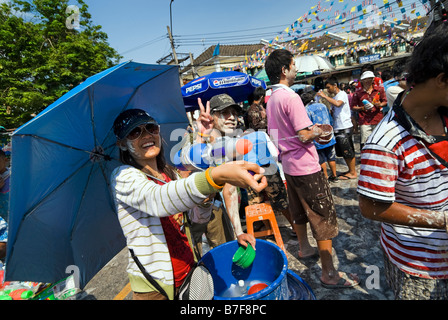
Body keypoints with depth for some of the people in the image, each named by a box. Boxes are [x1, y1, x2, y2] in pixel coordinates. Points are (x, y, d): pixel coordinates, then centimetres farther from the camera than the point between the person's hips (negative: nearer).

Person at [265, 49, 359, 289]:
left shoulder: (271, 100, 9)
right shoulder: (290, 97, -19)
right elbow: (304, 136, -23)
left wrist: (311, 130, 12)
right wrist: (317, 132, -2)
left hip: (288, 165, 9)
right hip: (305, 166, -9)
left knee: (299, 211, 23)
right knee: (324, 216, 1)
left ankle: (304, 248, 42)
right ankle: (329, 273, 10)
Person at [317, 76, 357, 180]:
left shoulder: (342, 94, -9)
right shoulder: (334, 97, 16)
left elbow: (338, 104, -31)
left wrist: (324, 96, -24)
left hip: (345, 127, -9)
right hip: (338, 128, 9)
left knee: (348, 151, -2)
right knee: (343, 152, 14)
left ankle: (353, 172, 9)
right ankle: (350, 170, 26)